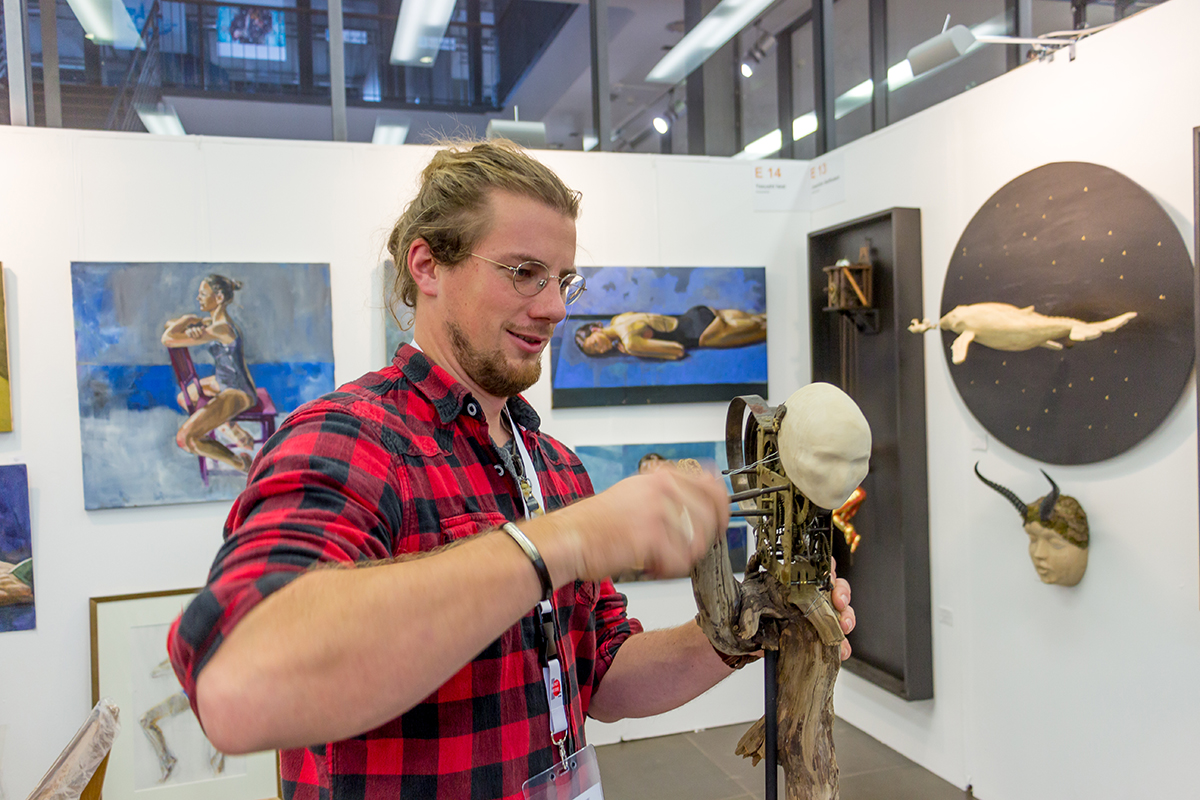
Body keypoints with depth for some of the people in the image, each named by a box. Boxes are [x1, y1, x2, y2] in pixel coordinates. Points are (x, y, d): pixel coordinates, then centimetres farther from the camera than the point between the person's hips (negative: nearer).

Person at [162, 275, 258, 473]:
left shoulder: (220, 329, -27)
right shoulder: (215, 320, 3)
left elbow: (168, 340, -28)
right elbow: (170, 325, 6)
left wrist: (187, 320, -10)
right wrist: (189, 327, -16)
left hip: (237, 393, -10)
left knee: (185, 438, -17)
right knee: (184, 399, 31)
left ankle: (241, 463, 1)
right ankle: (238, 433, 26)